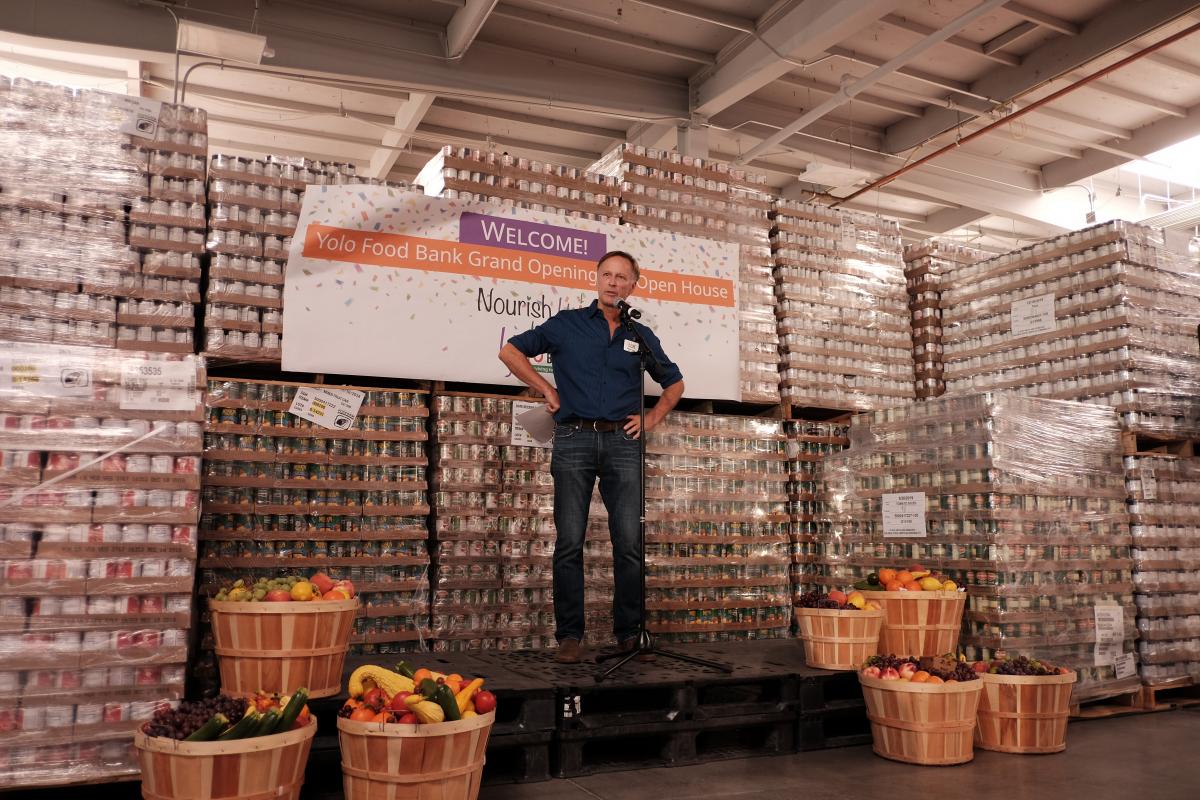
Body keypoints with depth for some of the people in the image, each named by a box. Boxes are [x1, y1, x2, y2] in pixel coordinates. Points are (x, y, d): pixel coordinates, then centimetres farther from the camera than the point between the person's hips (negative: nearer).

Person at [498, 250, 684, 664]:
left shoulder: (641, 335, 14)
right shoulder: (566, 324, 8)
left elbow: (674, 383, 26)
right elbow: (511, 351, 13)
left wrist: (652, 419, 11)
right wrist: (547, 390, 7)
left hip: (622, 442, 2)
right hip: (574, 439, -1)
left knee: (629, 543, -1)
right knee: (569, 543, -1)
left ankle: (630, 632, 10)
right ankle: (569, 636, 6)